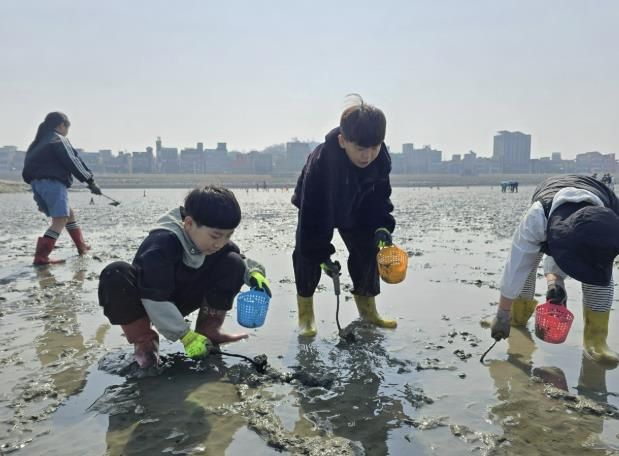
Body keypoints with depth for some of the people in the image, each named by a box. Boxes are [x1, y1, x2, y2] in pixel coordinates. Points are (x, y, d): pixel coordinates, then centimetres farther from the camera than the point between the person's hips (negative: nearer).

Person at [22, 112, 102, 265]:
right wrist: (90, 180, -3)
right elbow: (73, 162, -8)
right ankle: (41, 256, -24)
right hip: (53, 183, -9)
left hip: (37, 184, 9)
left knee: (69, 213, 22)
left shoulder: (37, 143, 23)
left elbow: (27, 172, 20)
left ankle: (82, 246, 29)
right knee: (60, 220, -13)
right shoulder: (59, 139, -1)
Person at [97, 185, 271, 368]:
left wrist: (254, 272, -23)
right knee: (116, 275, -37)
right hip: (150, 303, -4)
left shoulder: (217, 242, -14)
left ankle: (208, 331, -3)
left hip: (181, 301, 5)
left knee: (232, 264, -13)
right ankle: (144, 341, -17)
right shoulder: (160, 244, -35)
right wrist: (185, 335, -33)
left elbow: (243, 261, 2)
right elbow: (155, 299, -35)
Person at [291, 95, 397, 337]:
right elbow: (312, 212, -37)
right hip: (316, 208, -4)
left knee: (367, 251, 0)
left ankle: (367, 309, 16)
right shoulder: (320, 161, -43)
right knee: (307, 252, -15)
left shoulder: (381, 158, -28)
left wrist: (382, 226, -25)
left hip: (356, 211, 4)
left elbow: (380, 196, -10)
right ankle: (306, 313, 0)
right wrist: (321, 254, -34)